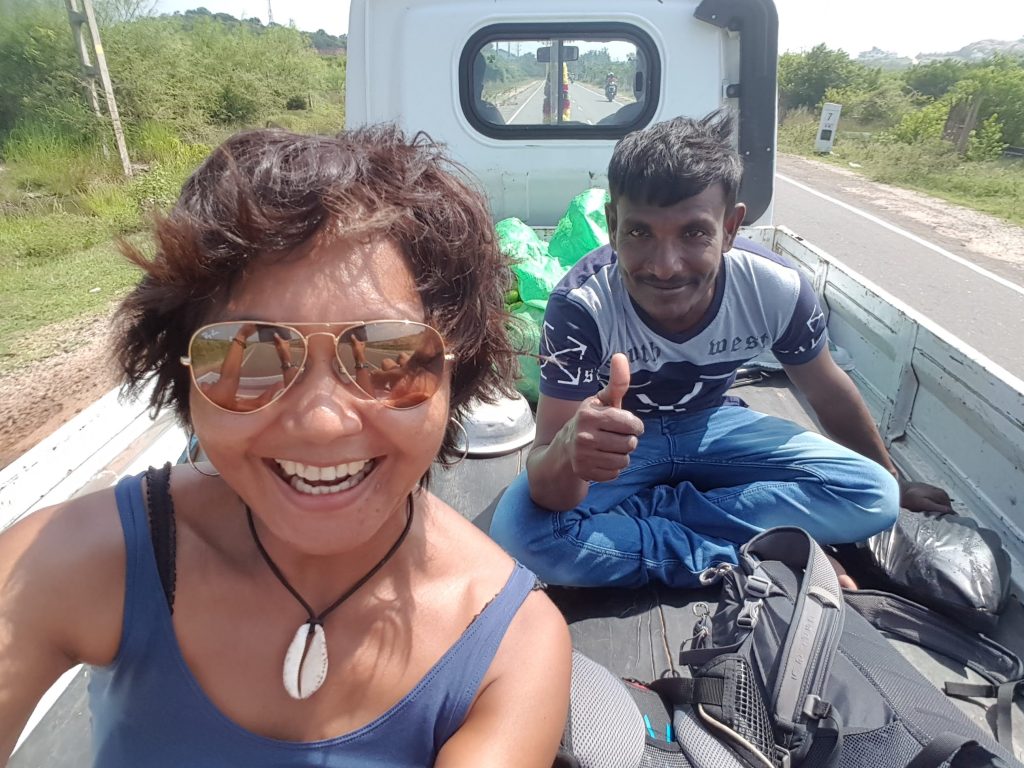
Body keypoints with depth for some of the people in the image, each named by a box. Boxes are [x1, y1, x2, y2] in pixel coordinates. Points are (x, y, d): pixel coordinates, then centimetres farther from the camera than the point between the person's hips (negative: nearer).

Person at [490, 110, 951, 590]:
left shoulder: (776, 290, -23)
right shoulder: (580, 307, -32)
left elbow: (828, 393, 0)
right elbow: (549, 495, -33)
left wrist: (893, 480, 15)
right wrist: (570, 449, -59)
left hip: (711, 425, 3)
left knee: (874, 496, -15)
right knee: (518, 530, -31)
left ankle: (638, 513, -15)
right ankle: (750, 562, -18)